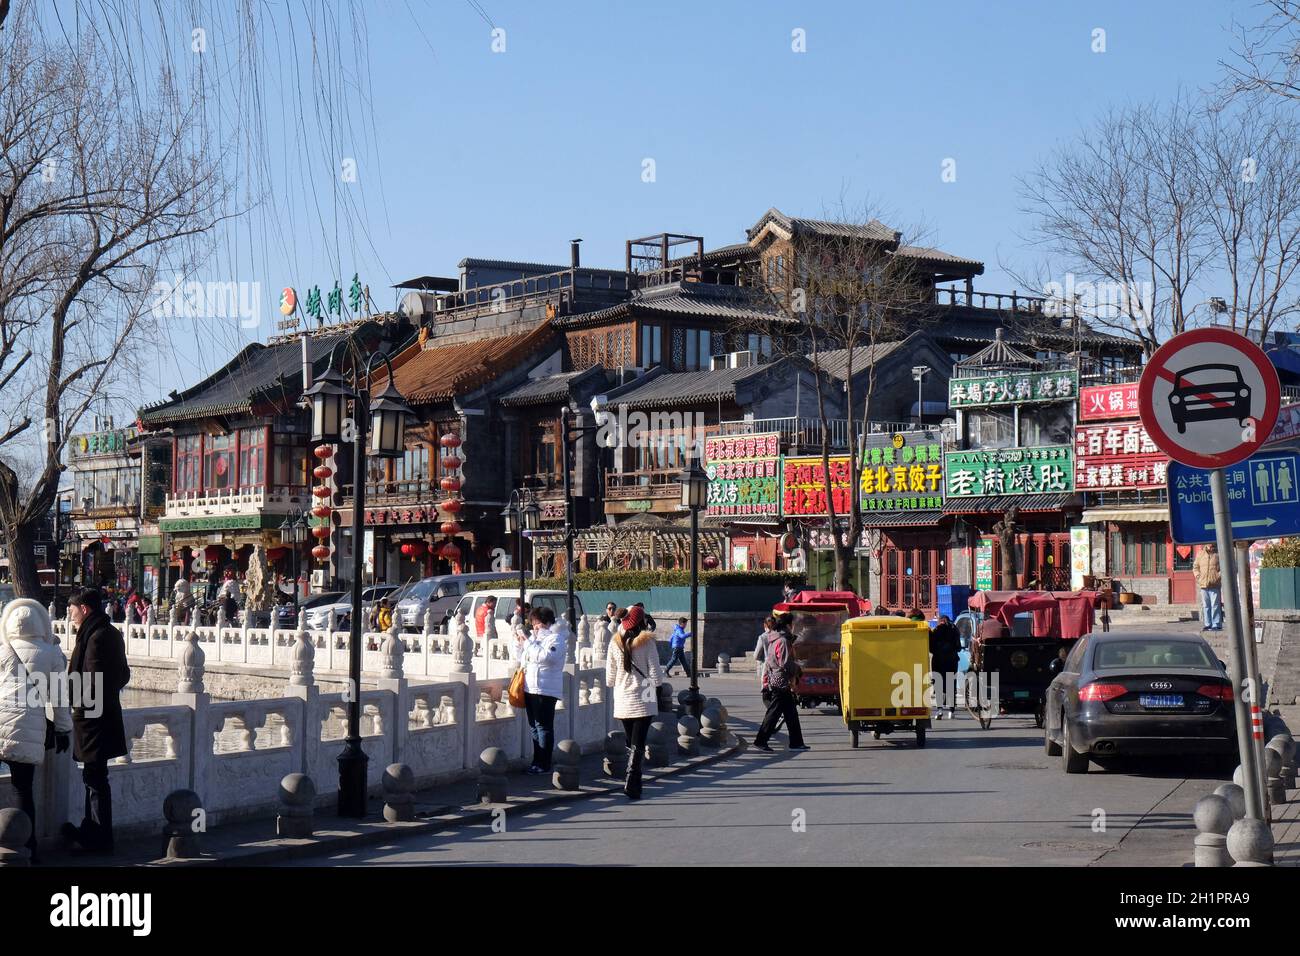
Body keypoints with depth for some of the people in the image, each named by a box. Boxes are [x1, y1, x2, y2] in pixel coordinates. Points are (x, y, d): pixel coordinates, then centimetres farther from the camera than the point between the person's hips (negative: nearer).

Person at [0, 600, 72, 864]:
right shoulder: (52, 654, 9)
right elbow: (58, 696, 12)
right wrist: (62, 730, 19)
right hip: (29, 727, 0)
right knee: (24, 788, 6)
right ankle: (27, 847, 8)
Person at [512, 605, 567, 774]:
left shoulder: (555, 638, -7)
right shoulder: (534, 637, 20)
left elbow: (547, 656, -24)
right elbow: (520, 657, 28)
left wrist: (528, 643, -16)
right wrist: (519, 642, 11)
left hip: (545, 690, -9)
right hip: (530, 688, 9)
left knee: (543, 727, -8)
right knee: (534, 727, 12)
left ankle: (544, 765, -6)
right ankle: (537, 762, 18)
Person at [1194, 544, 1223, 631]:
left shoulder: (1218, 554, 2)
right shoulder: (1200, 554, 13)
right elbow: (1195, 566, 20)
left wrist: (1219, 575, -10)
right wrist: (1197, 576, 5)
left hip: (1215, 585, -4)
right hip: (1203, 584, 4)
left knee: (1215, 605, -6)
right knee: (1205, 605, 7)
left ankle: (1216, 625, -3)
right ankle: (1207, 624, 13)